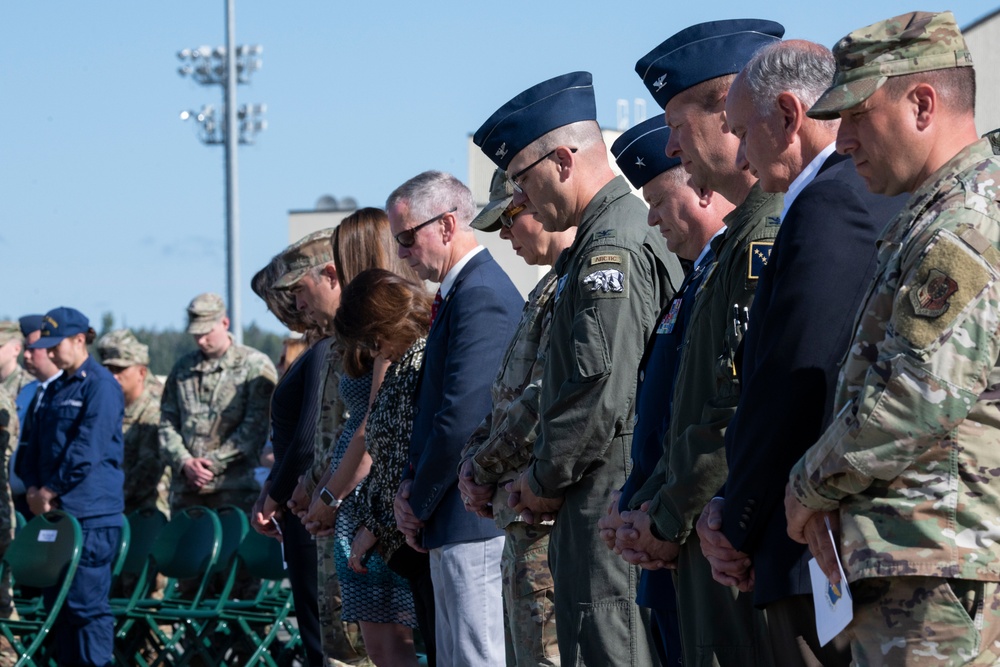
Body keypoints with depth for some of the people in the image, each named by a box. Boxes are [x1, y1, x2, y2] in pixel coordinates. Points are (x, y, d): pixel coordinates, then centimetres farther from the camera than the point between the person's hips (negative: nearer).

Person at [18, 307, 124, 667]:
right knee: (56, 600, 9)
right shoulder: (54, 390, 18)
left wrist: (51, 490, -11)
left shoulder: (100, 385, -8)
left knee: (86, 603, -10)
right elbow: (34, 445, 18)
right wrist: (33, 488, 1)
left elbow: (87, 449, -15)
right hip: (54, 513, 8)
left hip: (90, 515, -8)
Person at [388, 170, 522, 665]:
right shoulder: (456, 293, 17)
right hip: (453, 525, 11)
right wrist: (411, 488, 6)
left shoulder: (480, 296, -16)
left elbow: (462, 417, -22)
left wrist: (418, 504, -10)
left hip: (473, 521, -11)